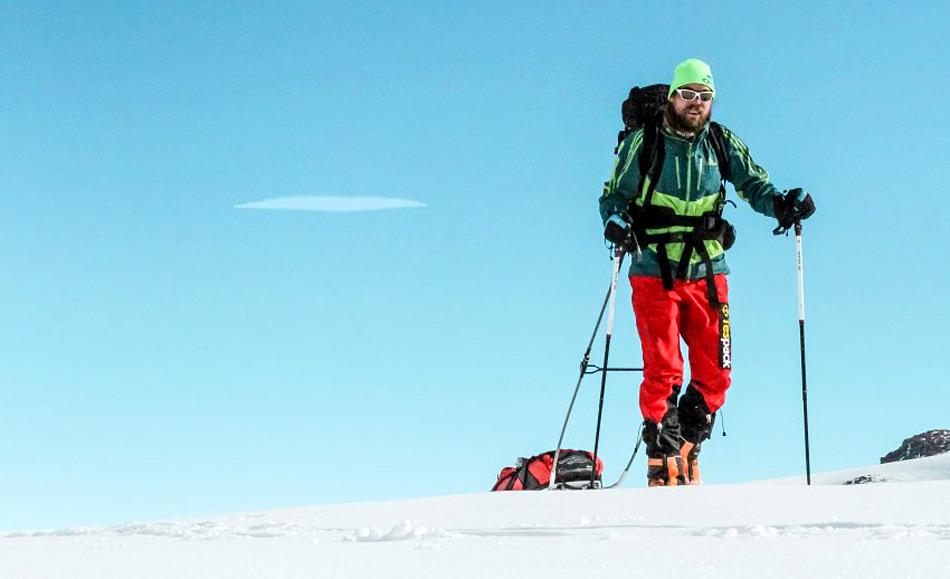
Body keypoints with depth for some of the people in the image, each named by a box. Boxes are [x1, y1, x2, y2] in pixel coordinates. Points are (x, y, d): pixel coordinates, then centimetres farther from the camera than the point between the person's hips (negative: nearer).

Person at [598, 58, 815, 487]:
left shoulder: (722, 143, 5)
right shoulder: (643, 142, -2)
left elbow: (752, 182, 10)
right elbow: (614, 195, 2)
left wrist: (780, 203, -10)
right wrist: (615, 220, -20)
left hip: (707, 273, 3)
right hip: (654, 272, -3)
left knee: (714, 375, 1)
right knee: (663, 372, -10)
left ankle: (686, 447, 21)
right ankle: (662, 462, -1)